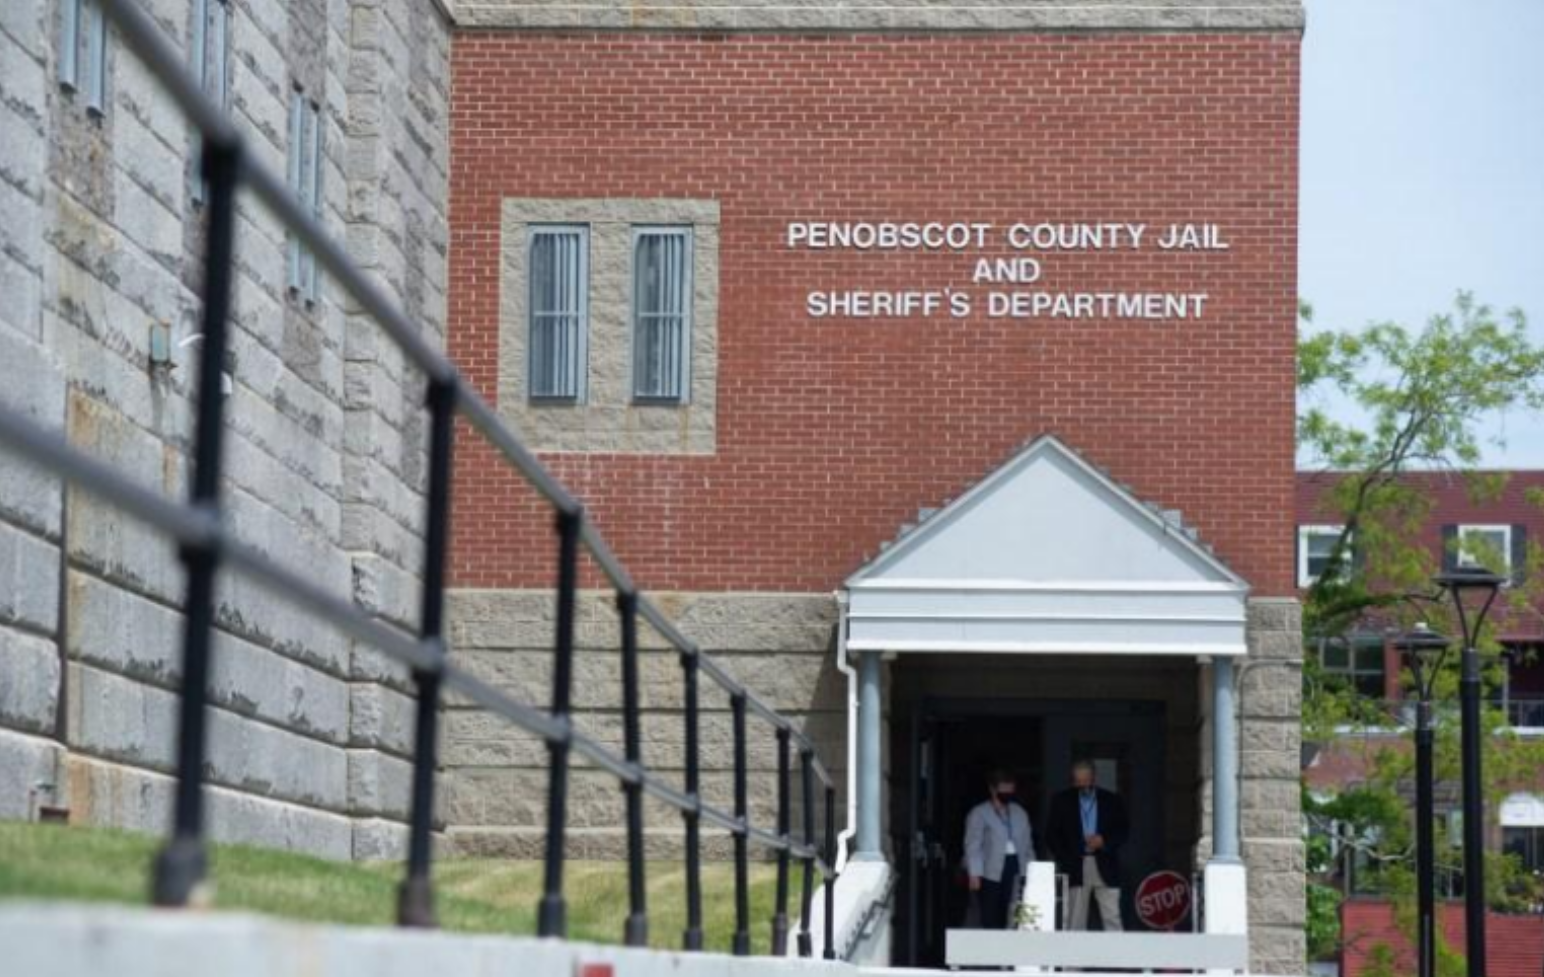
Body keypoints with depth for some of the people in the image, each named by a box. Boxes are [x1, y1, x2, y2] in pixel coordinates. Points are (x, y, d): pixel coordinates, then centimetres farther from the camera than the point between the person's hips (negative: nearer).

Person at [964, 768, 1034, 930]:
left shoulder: (1020, 813, 18)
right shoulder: (979, 814, 3)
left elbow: (1028, 844, 18)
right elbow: (973, 846, -3)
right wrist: (975, 875, -12)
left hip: (1016, 870, 4)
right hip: (991, 873, -4)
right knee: (990, 920, -6)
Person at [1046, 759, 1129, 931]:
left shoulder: (1112, 800, 7)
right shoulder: (1062, 801, 7)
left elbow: (1124, 831, 6)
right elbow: (1051, 835, 6)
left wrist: (1104, 841, -12)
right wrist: (1064, 860, -6)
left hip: (1106, 867, 0)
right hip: (1075, 868, 0)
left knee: (1113, 919, -6)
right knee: (1075, 922, 0)